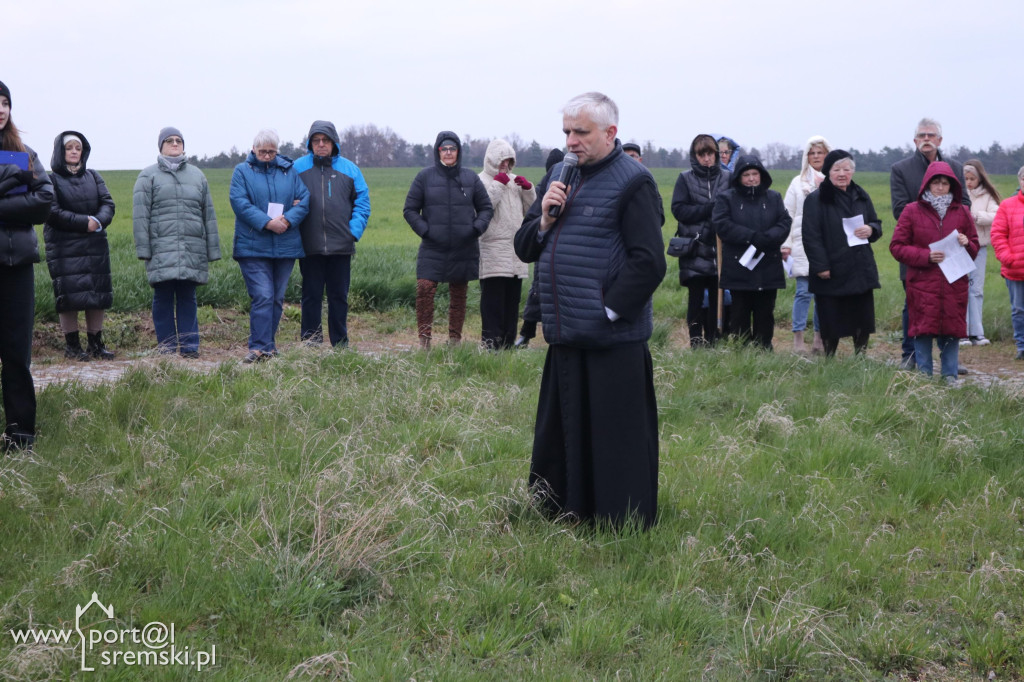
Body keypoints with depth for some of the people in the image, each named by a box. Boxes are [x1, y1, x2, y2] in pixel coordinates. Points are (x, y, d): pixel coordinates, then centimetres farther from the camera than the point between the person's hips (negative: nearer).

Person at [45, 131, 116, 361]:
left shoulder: (93, 177, 14)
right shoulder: (51, 180, -1)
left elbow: (108, 203, 6)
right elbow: (52, 212, -11)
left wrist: (99, 221, -15)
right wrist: (84, 222, -15)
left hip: (95, 246, 4)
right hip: (64, 248, -4)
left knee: (98, 293, 4)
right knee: (69, 295, -6)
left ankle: (96, 343, 12)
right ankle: (72, 344, 3)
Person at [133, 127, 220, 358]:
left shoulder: (197, 175, 17)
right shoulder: (148, 176, 7)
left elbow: (208, 215, 17)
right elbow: (140, 215, 2)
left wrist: (212, 250, 12)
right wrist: (143, 249, -7)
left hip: (193, 250, 2)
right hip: (162, 250, -2)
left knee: (187, 298, 4)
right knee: (163, 298, -1)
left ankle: (190, 346, 8)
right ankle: (166, 347, 5)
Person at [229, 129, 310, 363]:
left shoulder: (289, 170, 11)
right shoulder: (242, 171, 3)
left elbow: (304, 199, 3)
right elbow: (239, 203, -9)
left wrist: (288, 220, -15)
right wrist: (267, 222, -20)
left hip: (286, 245, 4)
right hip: (253, 246, -4)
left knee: (277, 298, 9)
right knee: (262, 296, -13)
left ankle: (268, 344, 18)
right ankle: (259, 347, -12)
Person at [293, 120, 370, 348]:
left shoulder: (349, 169, 7)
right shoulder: (298, 168, 5)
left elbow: (362, 203, 8)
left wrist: (354, 231, -3)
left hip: (341, 246, 1)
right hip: (309, 246, -1)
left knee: (339, 296, 7)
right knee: (311, 295, 3)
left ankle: (340, 343, 15)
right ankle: (310, 338, 11)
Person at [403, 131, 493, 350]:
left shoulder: (470, 178, 7)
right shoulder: (425, 177, 3)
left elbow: (486, 208, 14)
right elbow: (410, 209, 6)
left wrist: (477, 227, -4)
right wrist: (424, 230, -8)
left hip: (464, 249, 2)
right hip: (433, 248, -2)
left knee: (459, 294, 8)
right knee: (425, 288, -16)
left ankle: (455, 338, 18)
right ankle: (424, 339, -9)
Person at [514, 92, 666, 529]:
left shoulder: (632, 182, -8)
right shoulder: (560, 176, 15)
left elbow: (649, 262, -15)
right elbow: (525, 249, 16)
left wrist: (609, 311, -15)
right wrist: (545, 219, -3)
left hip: (613, 340, -7)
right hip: (564, 337, 7)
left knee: (617, 441, 0)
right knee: (560, 436, 14)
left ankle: (623, 529, 13)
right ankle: (563, 516, 27)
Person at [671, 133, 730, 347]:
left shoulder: (728, 178, 6)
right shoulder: (685, 179, 6)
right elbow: (678, 209, -4)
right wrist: (709, 209, -11)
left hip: (720, 249, 1)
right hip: (695, 249, -1)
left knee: (717, 296, 3)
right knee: (696, 296, 0)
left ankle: (712, 341, 10)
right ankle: (696, 340, 5)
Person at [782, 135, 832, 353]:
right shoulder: (798, 183, 9)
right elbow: (787, 215, 8)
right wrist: (786, 244, 1)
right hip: (803, 245, -1)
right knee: (803, 291, -5)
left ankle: (819, 338, 13)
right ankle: (798, 339, -2)